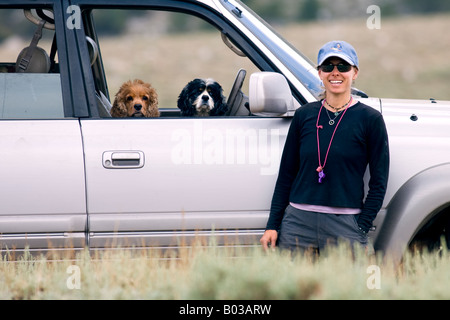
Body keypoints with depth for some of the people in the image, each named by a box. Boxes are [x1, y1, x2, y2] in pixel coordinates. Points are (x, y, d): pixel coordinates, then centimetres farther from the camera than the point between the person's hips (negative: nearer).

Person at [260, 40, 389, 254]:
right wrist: (272, 225, 6)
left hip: (345, 224, -2)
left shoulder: (370, 119, 0)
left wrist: (361, 231, -7)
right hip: (298, 221, 2)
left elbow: (379, 182, 0)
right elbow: (286, 174, 11)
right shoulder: (304, 115, 8)